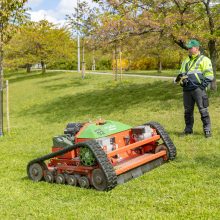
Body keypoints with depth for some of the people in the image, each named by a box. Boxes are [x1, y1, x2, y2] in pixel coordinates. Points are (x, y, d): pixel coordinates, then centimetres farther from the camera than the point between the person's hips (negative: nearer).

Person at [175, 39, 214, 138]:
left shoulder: (204, 59, 2)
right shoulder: (186, 61, 22)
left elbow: (209, 75, -5)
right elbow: (181, 73, 28)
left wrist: (203, 85, -14)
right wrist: (180, 78, 5)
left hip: (198, 89, -6)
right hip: (187, 89, 6)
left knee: (203, 110, -7)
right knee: (187, 111, 10)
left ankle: (207, 129, -1)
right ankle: (188, 129, 19)